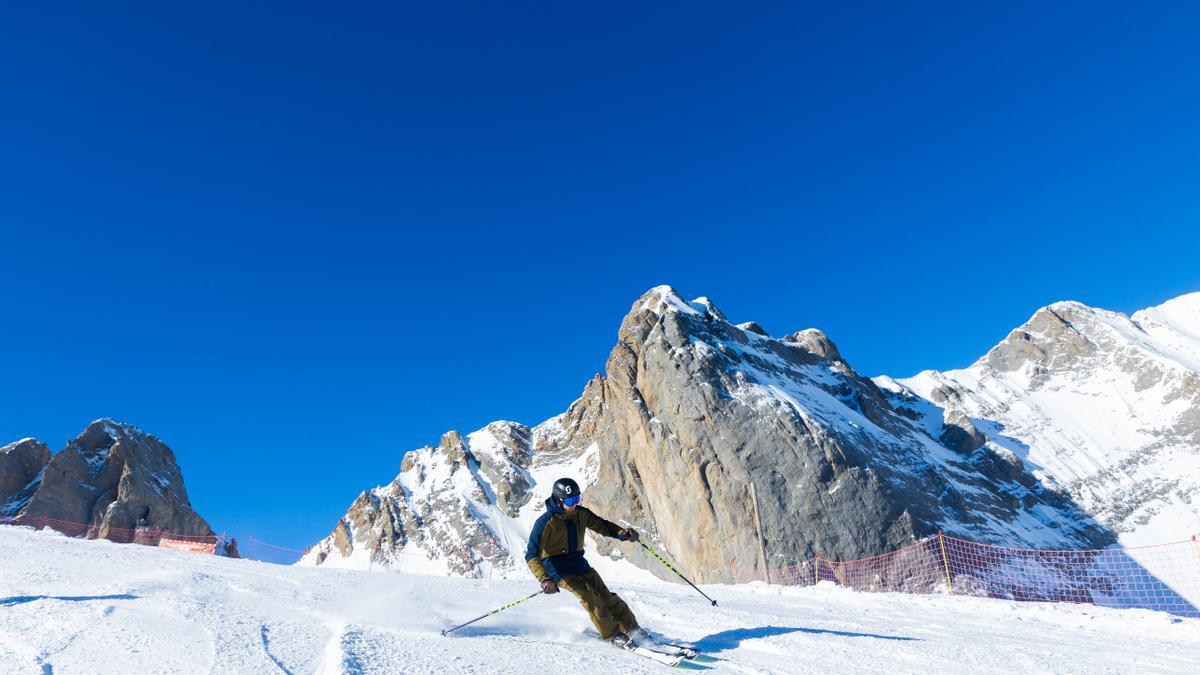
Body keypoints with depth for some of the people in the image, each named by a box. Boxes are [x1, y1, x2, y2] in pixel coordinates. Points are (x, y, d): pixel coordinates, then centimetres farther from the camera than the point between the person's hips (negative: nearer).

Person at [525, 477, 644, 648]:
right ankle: (613, 635, -12)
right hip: (558, 570, -5)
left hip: (579, 564, 5)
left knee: (605, 595, -2)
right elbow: (532, 556, -20)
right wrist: (545, 580, -33)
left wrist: (622, 533, -14)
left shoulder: (580, 513, -3)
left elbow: (601, 525, 6)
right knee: (589, 597, -21)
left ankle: (632, 629, 11)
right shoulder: (545, 523, -20)